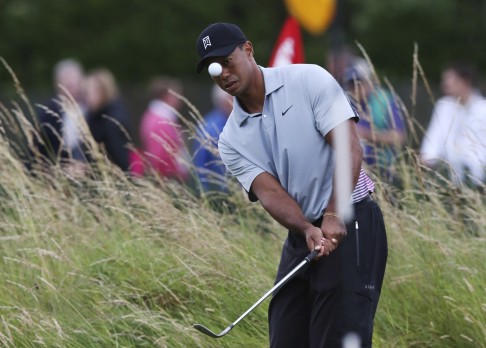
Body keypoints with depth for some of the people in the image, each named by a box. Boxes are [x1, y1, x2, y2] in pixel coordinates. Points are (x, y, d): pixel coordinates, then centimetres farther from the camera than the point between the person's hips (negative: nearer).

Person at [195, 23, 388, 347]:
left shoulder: (309, 80, -7)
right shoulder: (232, 140, 6)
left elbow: (349, 147, -15)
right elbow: (269, 191, -7)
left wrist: (335, 216, -28)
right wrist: (308, 229, -27)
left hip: (351, 224, -6)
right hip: (301, 236, 6)